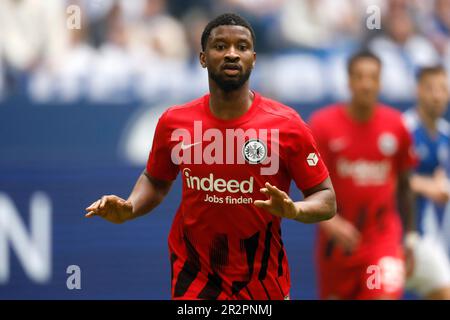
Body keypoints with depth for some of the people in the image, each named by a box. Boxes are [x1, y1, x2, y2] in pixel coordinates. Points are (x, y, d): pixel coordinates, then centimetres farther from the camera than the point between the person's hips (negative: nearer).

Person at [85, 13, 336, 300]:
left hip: (263, 280, -1)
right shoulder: (174, 122, -2)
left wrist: (294, 210, -26)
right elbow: (156, 180, 16)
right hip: (194, 277, 1)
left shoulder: (286, 124, -9)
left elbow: (327, 200, -5)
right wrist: (129, 208, -4)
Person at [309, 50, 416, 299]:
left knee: (386, 296, -20)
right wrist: (329, 221, -29)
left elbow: (404, 186, 11)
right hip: (336, 239, 0)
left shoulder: (396, 126, 0)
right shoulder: (324, 124, -7)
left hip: (382, 238, 0)